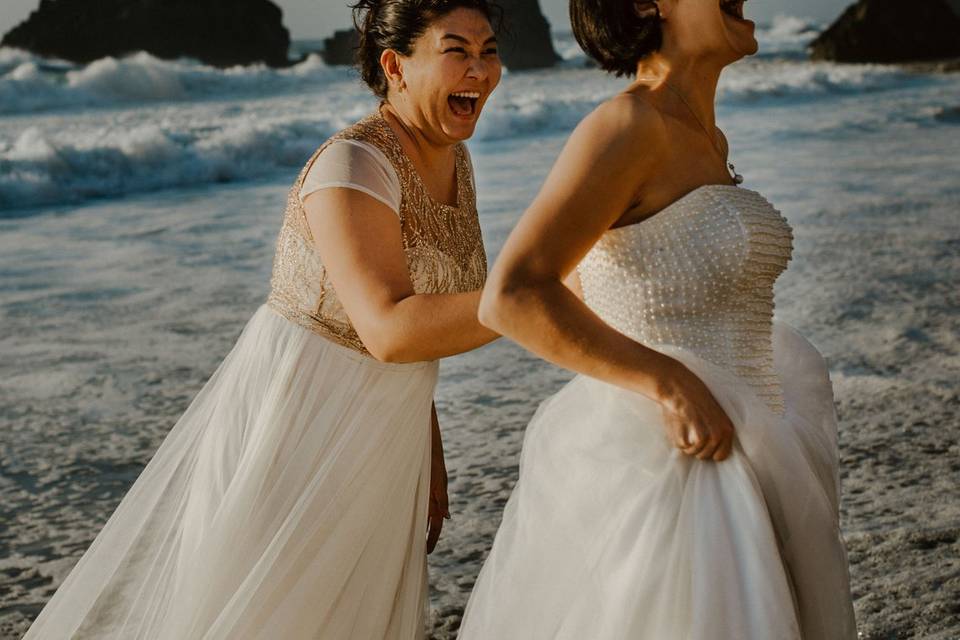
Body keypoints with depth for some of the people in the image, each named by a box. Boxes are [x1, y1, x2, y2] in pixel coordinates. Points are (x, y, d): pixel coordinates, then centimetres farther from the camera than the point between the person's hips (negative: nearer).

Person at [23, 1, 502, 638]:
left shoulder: (452, 162, 6)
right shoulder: (351, 166, -21)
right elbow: (390, 332, -32)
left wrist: (429, 456, 13)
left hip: (369, 442, 8)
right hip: (289, 434, -8)